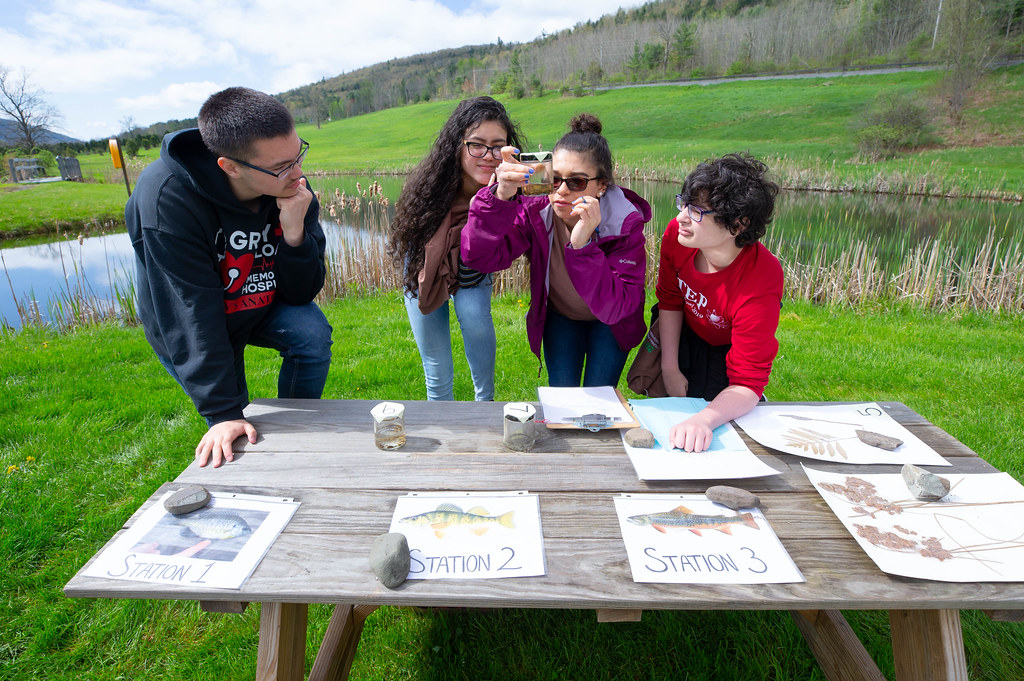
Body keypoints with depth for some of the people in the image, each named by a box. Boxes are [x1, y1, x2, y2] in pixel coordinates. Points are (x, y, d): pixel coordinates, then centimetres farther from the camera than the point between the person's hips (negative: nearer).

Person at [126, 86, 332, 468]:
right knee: (236, 440, -5)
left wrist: (294, 233, -37)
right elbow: (191, 314, -34)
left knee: (313, 334, -25)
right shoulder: (167, 195, -33)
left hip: (263, 306, 3)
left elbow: (302, 293, -17)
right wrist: (223, 412, -35)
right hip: (184, 332, -3)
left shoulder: (292, 188, -21)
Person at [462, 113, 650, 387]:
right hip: (559, 317, 2)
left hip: (609, 324, -1)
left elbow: (613, 309, -37)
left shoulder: (626, 223, -28)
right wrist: (500, 198, -50)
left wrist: (583, 245, -49)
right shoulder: (536, 211, -23)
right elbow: (479, 257, -36)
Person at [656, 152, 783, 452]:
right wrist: (670, 367, -11)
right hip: (684, 335, 4)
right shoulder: (676, 234, -30)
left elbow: (747, 384, -39)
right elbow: (670, 299, -10)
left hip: (727, 352, -3)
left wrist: (702, 420, -59)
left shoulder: (761, 284, -42)